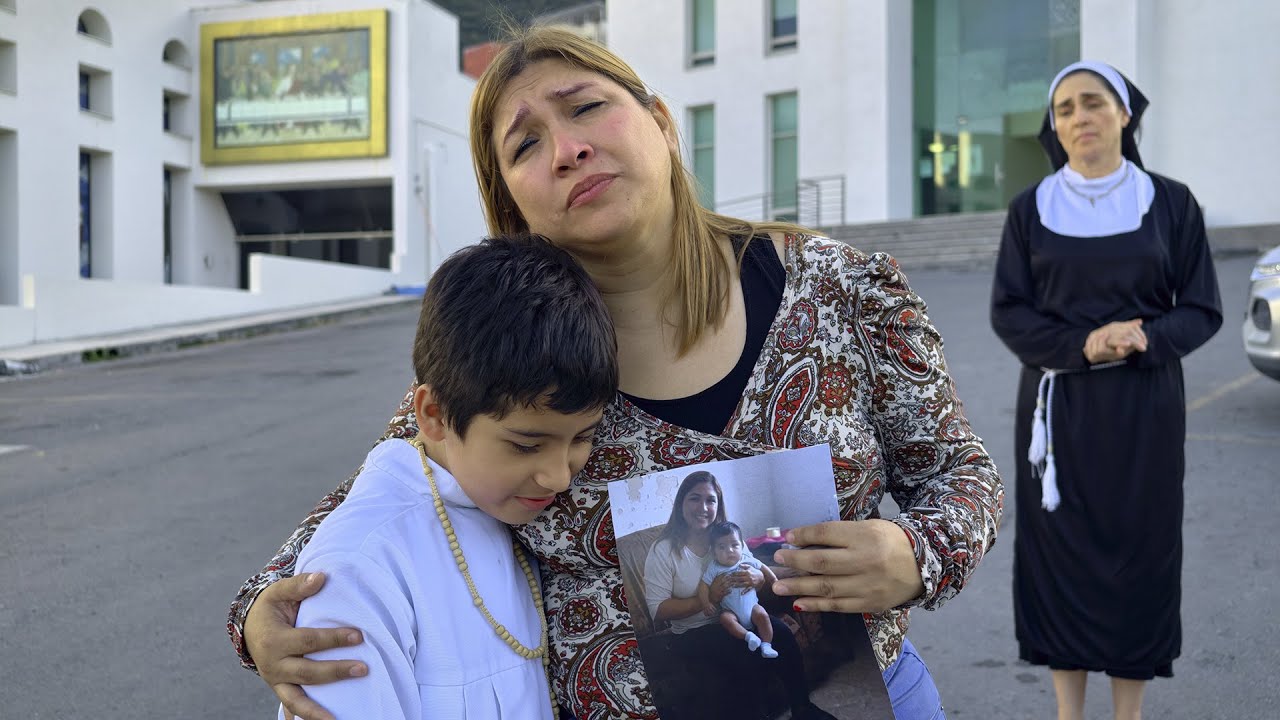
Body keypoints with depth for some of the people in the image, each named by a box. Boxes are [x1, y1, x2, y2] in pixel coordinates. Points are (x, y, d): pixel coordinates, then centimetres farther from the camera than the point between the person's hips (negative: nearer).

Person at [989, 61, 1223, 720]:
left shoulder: (1171, 203, 1)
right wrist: (1081, 345, -16)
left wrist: (1145, 339, -18)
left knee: (1139, 549, 3)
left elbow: (1203, 309, 2)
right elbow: (1007, 311, 0)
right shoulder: (1031, 208, 3)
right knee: (1059, 550, 3)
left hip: (1144, 407, 0)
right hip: (1057, 405, 1)